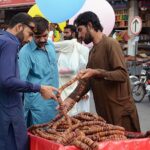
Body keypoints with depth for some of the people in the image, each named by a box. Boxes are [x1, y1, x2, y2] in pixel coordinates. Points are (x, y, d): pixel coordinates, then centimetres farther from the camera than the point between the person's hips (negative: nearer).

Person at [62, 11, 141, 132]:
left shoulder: (110, 44, -11)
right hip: (103, 110, 8)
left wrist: (96, 73, -26)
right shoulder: (93, 51, 15)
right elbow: (87, 80, 12)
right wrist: (71, 99, 1)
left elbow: (122, 74, -19)